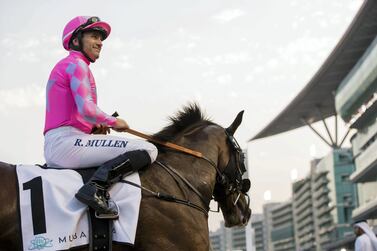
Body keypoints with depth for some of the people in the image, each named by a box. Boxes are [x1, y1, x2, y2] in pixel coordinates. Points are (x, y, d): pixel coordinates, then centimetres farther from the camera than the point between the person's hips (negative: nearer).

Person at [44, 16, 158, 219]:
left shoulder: (64, 66, 25)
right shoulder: (77, 64, -5)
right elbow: (86, 109, -19)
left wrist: (95, 127, 10)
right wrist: (113, 122, -3)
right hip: (67, 141, -10)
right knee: (148, 150, -19)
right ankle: (96, 188, -30)